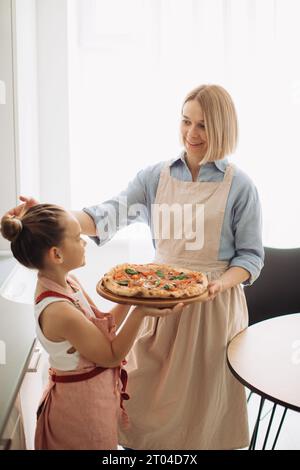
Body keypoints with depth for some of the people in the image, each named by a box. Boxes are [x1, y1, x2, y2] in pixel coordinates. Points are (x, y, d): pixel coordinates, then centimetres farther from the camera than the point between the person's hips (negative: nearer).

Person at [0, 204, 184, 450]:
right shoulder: (59, 311, -32)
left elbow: (105, 328, 4)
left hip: (95, 390, 9)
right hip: (84, 401, -9)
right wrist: (140, 313, -28)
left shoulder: (65, 281, -5)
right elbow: (112, 356, -21)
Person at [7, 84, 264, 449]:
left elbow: (251, 256, -1)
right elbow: (108, 217, -8)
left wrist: (220, 283, -21)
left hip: (213, 304, -2)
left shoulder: (239, 185, -4)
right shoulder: (156, 176, 3)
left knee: (203, 402, 8)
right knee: (146, 399, 9)